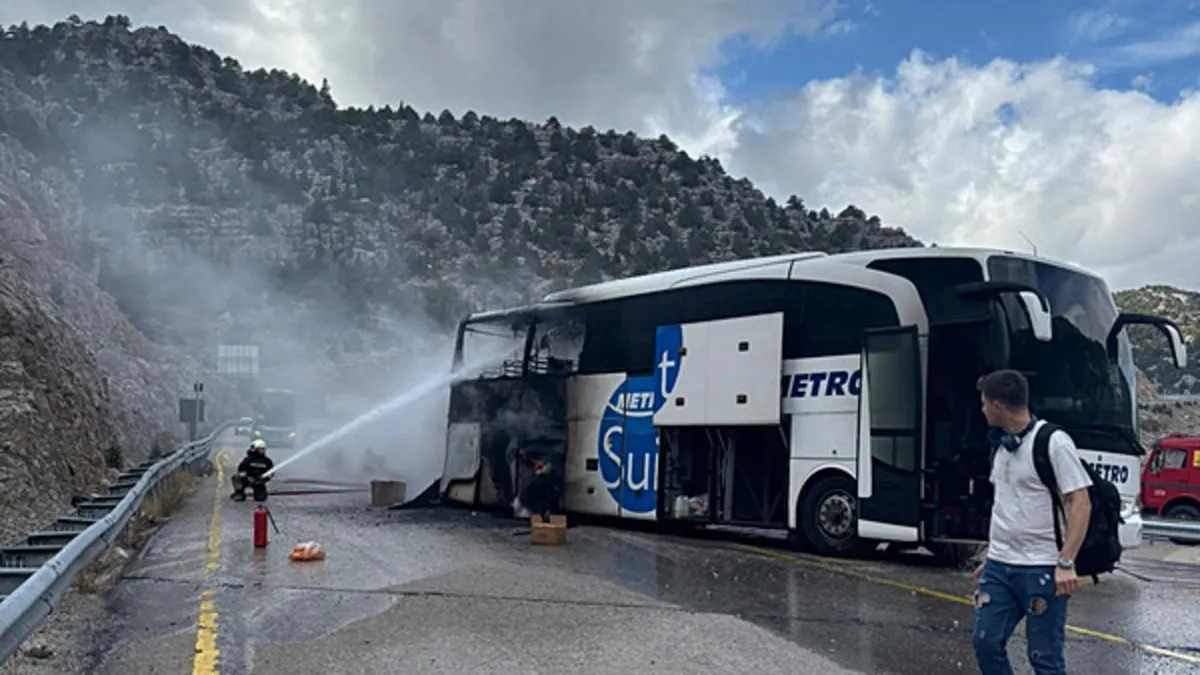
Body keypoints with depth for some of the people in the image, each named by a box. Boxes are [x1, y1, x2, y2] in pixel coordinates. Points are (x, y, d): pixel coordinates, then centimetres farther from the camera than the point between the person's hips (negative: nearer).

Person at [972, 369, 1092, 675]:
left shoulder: (1053, 441, -12)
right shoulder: (1002, 444, 11)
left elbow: (1080, 503, -14)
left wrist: (1065, 563, -20)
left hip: (1041, 569, -7)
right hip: (999, 567, 7)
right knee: (985, 641, 5)